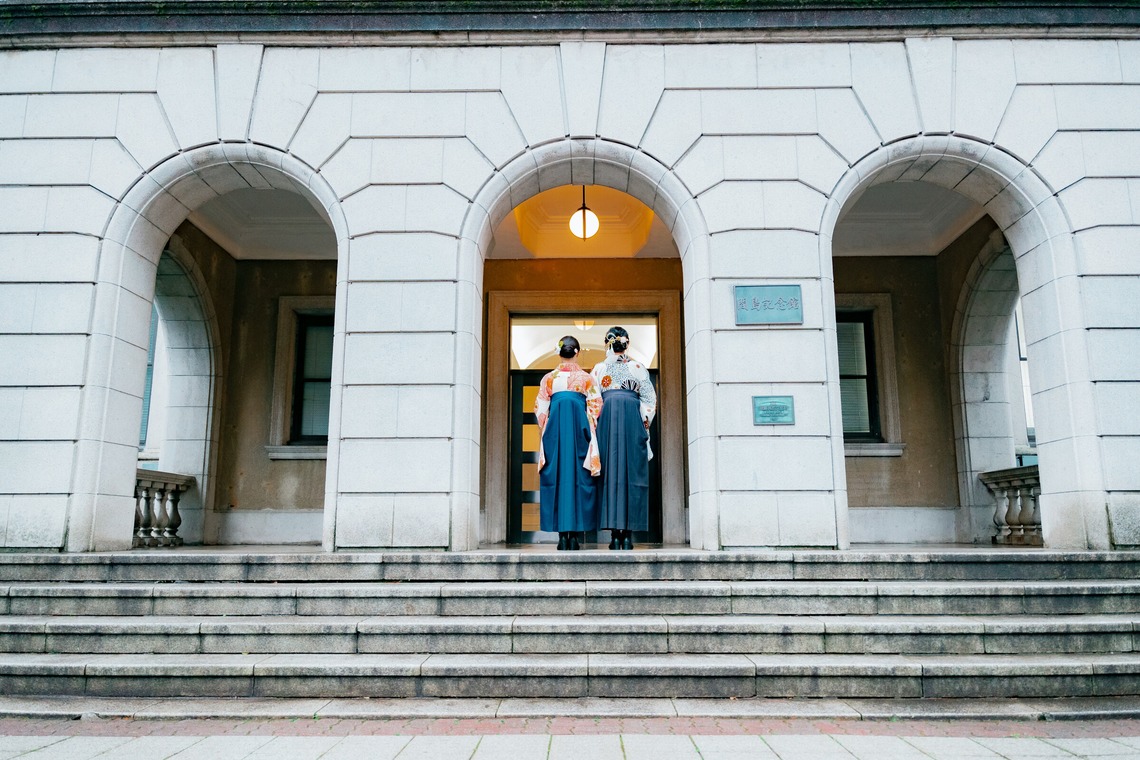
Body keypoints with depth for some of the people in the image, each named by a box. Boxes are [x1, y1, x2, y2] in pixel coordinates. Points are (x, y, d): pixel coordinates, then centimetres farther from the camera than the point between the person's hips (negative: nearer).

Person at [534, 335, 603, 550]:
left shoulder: (549, 378, 5)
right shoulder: (587, 378, 4)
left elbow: (540, 410, 6)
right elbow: (595, 408, 3)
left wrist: (545, 434, 19)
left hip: (554, 431, 0)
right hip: (579, 430, 0)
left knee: (556, 478, 3)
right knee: (579, 478, 3)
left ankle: (562, 535, 0)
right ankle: (574, 535, 0)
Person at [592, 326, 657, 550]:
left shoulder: (599, 368, 9)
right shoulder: (638, 367, 8)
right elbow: (649, 399, 4)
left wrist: (596, 423, 10)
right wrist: (644, 423, 10)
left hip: (607, 419, 1)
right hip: (633, 420, 0)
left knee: (610, 473, 0)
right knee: (632, 473, 0)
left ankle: (615, 534, -4)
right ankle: (628, 534, -4)